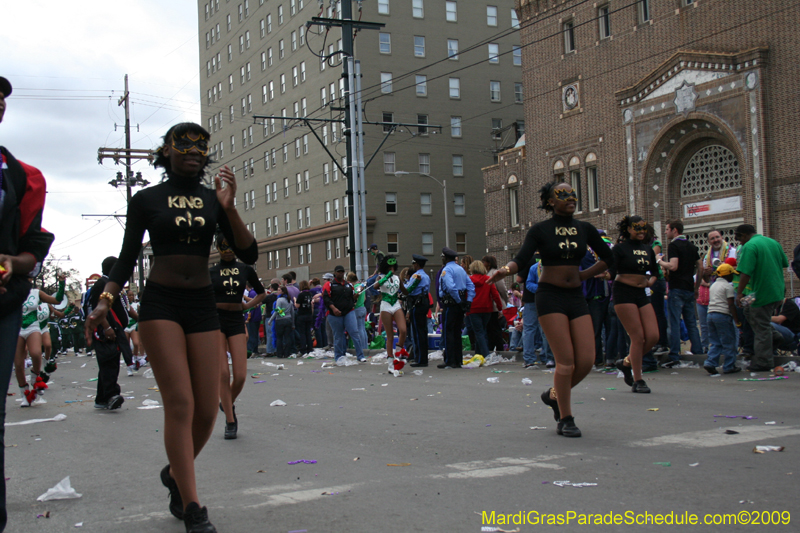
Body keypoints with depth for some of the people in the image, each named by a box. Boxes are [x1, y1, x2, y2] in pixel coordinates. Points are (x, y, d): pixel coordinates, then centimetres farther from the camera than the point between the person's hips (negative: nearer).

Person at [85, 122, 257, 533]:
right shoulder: (146, 200, 4)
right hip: (160, 304, -3)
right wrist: (105, 301, -10)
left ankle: (175, 474, 29)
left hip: (203, 306, 3)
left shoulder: (214, 199, 9)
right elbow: (127, 259, 6)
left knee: (207, 410, 0)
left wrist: (228, 207, -12)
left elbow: (248, 255, 0)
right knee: (180, 403, -13)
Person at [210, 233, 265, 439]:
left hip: (236, 321, 2)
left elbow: (262, 293, 20)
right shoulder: (210, 272, 4)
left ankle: (228, 403, 27)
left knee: (240, 375, -5)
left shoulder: (245, 270, 8)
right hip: (215, 321, -2)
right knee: (223, 373, -8)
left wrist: (247, 306, 9)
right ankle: (230, 421, 2)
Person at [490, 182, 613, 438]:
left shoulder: (585, 229, 9)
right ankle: (565, 420, 5)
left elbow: (607, 258, 18)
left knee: (586, 360, -3)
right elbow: (521, 259, -12)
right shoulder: (540, 230, -2)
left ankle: (554, 394, 23)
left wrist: (582, 275, 8)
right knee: (566, 361, -9)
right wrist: (506, 269, -33)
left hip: (576, 297, 5)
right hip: (550, 297, -5)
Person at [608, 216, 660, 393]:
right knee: (638, 337, -9)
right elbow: (611, 272, -8)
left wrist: (651, 280, 7)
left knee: (653, 336, -4)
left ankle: (627, 362, 20)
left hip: (642, 294, 6)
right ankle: (637, 381, 2)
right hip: (624, 293, -6)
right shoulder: (620, 248, -3)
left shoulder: (648, 249, 15)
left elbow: (654, 271, 25)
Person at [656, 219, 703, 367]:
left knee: (675, 323, -8)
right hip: (690, 289, 7)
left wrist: (660, 261, -4)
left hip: (677, 289, -7)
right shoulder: (691, 246, 16)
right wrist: (696, 288, 22)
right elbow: (700, 267, 17)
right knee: (691, 323, 12)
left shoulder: (673, 245, -8)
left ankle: (674, 357, -11)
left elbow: (673, 266, -20)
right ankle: (698, 352, 12)